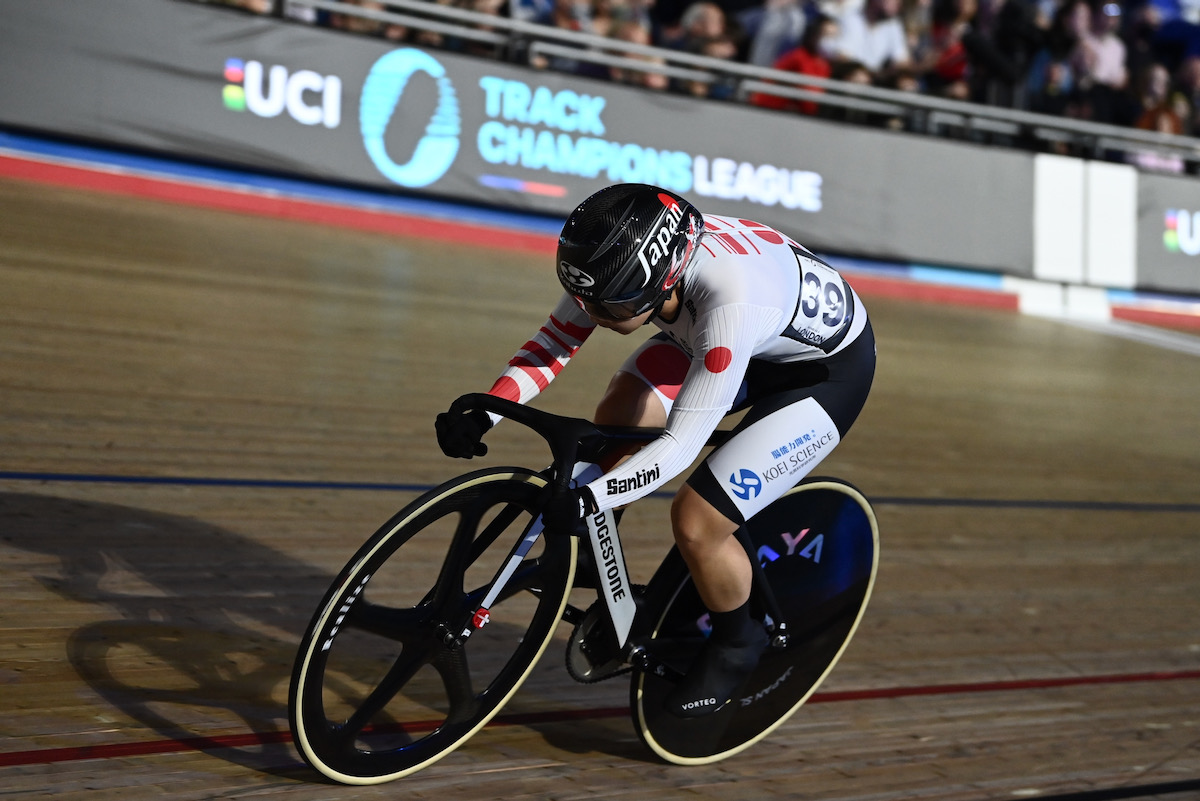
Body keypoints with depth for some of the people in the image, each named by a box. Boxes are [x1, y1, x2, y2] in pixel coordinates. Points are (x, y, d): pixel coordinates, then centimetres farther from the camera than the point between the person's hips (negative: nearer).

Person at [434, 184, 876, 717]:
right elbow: (553, 342, -13)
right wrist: (480, 415, -25)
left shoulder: (731, 303, -43)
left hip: (828, 367, -7)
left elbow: (681, 444, -40)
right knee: (616, 421, -12)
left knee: (696, 522, -16)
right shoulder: (625, 260, -23)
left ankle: (736, 643, 12)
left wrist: (586, 501, -48)